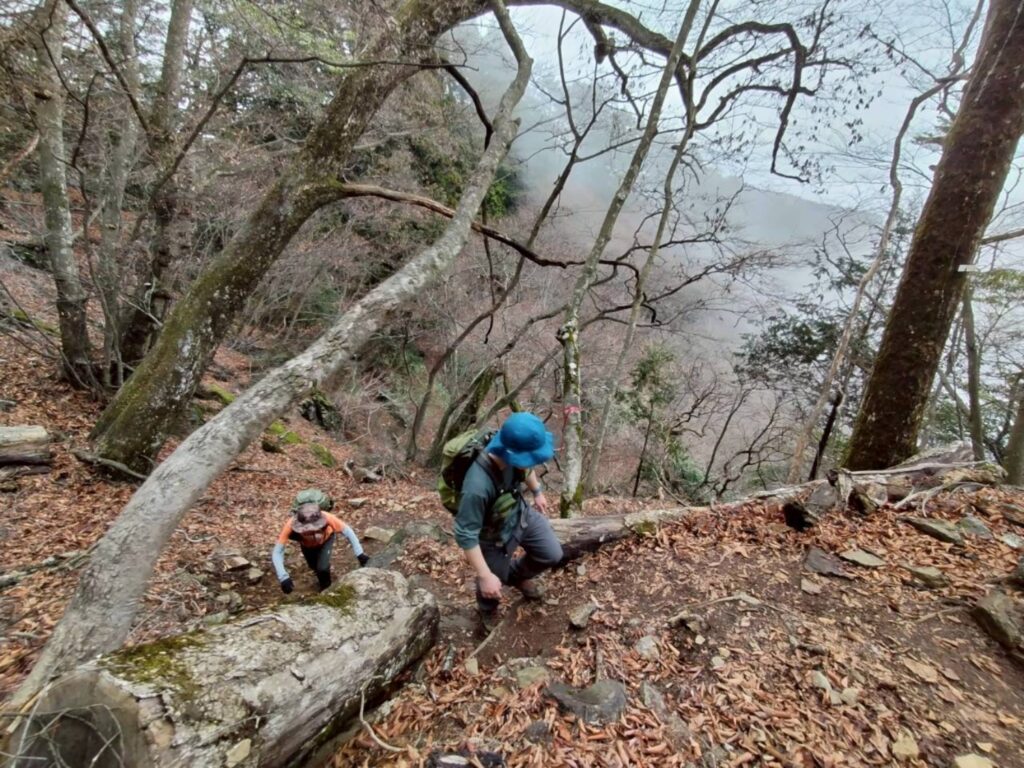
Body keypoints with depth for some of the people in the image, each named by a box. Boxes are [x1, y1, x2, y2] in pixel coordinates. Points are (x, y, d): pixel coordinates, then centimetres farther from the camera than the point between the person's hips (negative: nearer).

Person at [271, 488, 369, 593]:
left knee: (322, 567, -16)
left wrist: (360, 554, -38)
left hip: (326, 538, -2)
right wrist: (283, 577, -48)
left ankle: (326, 590, 15)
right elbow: (277, 552, -38)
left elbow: (347, 531, -33)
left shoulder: (327, 518, -45)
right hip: (306, 544, 2)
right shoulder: (291, 525, -44)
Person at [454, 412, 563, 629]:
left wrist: (537, 491, 15)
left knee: (552, 555, 18)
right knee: (492, 585, 20)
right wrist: (485, 576, -28)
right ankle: (487, 612, 57)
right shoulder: (478, 486, -46)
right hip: (495, 536, -5)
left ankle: (518, 575, 48)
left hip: (522, 514, 5)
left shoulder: (514, 457, -26)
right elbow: (466, 535, -34)